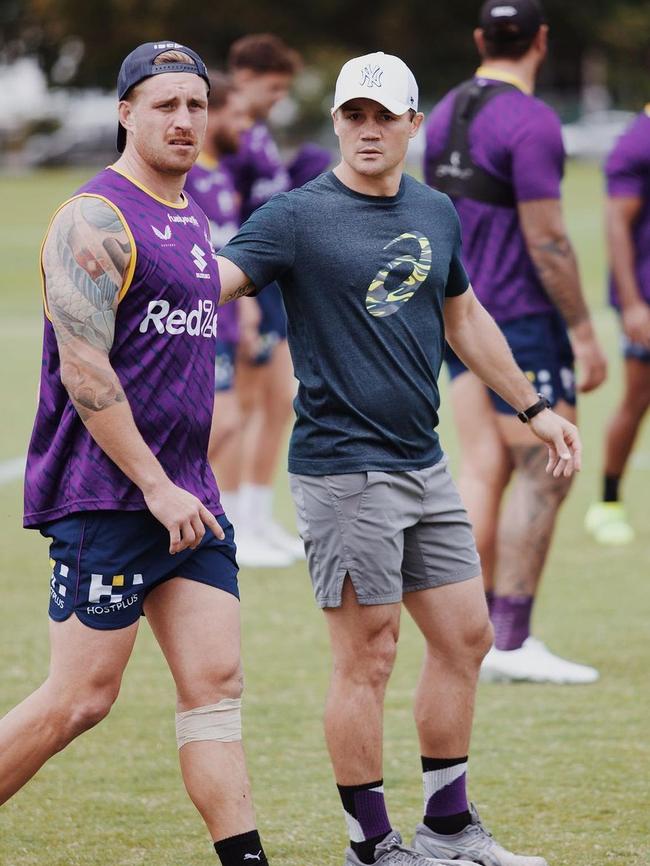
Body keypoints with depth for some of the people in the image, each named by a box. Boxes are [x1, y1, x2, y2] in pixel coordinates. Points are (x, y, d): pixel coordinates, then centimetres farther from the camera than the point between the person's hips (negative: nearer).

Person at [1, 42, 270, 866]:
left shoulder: (192, 218, 17)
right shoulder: (95, 219, -11)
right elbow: (83, 370, -18)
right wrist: (156, 487, -18)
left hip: (185, 494, 8)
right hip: (106, 494, -8)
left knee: (216, 682, 0)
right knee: (81, 696, -6)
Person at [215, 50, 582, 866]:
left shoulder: (436, 214, 11)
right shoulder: (298, 216, -9)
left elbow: (465, 318, 25)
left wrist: (533, 409, 29)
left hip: (424, 464, 7)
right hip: (342, 470, -7)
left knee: (465, 636, 10)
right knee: (367, 655, -3)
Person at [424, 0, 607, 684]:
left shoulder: (446, 114, 10)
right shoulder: (530, 122, -16)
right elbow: (546, 238, -18)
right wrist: (584, 333, -13)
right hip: (521, 316, -8)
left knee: (483, 470, 7)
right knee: (543, 474, -3)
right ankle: (511, 640, -6)